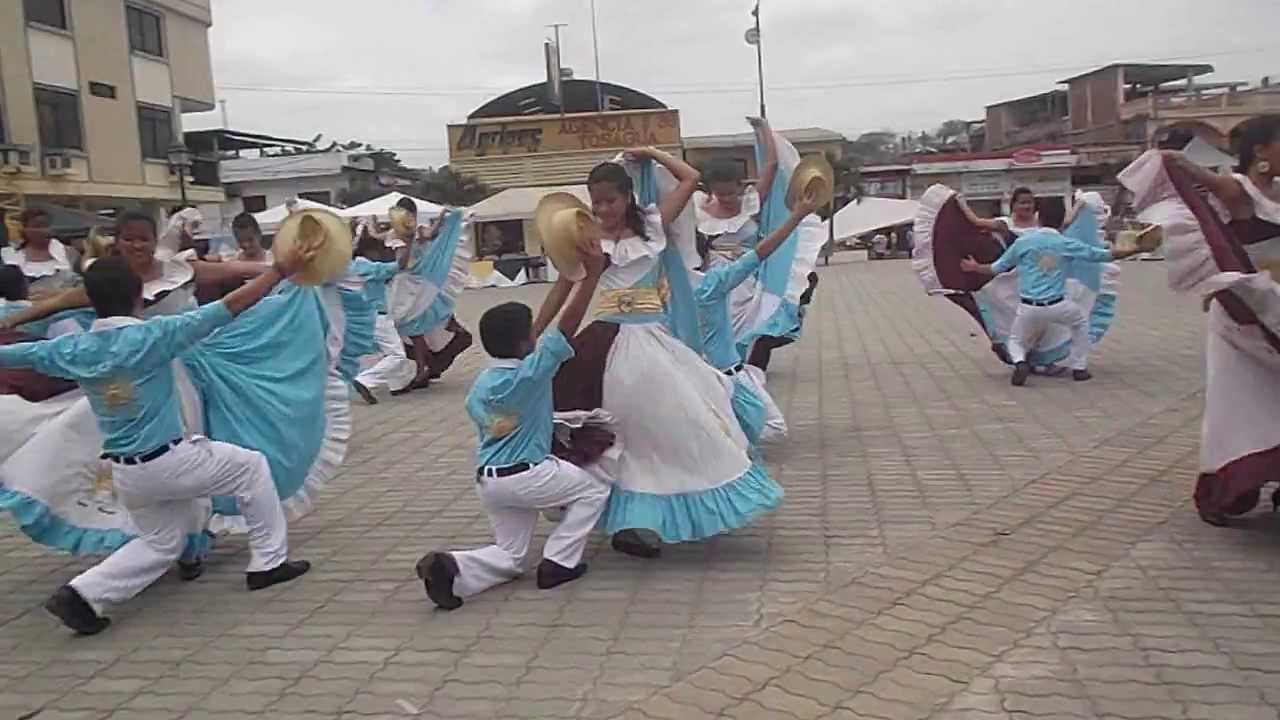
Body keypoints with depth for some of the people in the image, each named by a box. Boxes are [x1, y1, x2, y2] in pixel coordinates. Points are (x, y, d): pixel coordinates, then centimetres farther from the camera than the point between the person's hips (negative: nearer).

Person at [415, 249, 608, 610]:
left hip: (488, 481, 7)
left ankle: (450, 566, -11)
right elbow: (567, 325, -15)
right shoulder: (531, 373, -14)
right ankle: (559, 562, 10)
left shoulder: (479, 384, 6)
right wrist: (593, 274, -14)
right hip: (527, 476, -7)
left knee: (508, 558, 17)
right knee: (594, 489, 17)